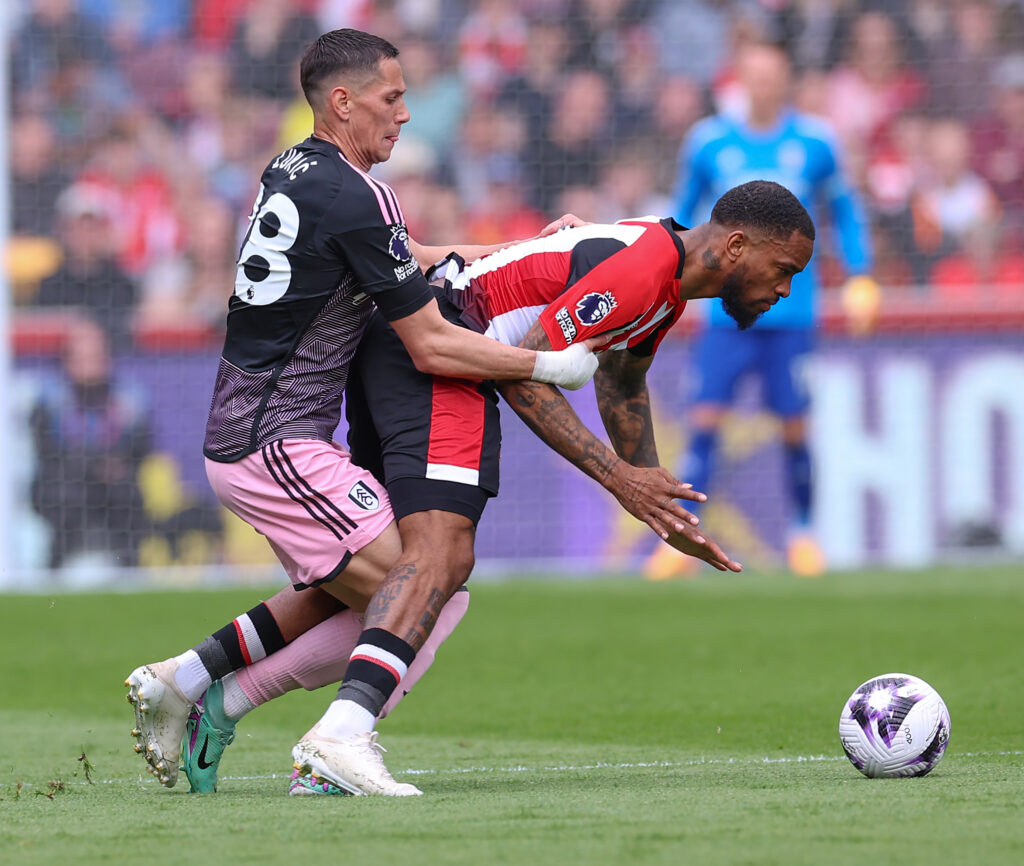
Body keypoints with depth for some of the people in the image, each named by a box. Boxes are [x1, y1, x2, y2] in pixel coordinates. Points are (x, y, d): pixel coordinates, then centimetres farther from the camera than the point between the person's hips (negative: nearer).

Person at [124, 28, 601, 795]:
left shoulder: (290, 171, 12)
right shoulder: (357, 199, -17)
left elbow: (399, 262, 26)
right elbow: (433, 347, -15)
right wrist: (549, 366, -8)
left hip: (239, 437, 10)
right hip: (278, 444, -10)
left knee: (350, 599, 17)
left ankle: (176, 684, 19)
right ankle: (344, 741, -18)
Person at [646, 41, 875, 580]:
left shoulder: (814, 144, 2)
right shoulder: (708, 144, 3)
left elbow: (844, 211, 15)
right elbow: (683, 213, 16)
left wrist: (860, 277, 9)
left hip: (791, 311, 0)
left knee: (794, 425, 0)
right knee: (705, 418, -10)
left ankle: (802, 531, 19)